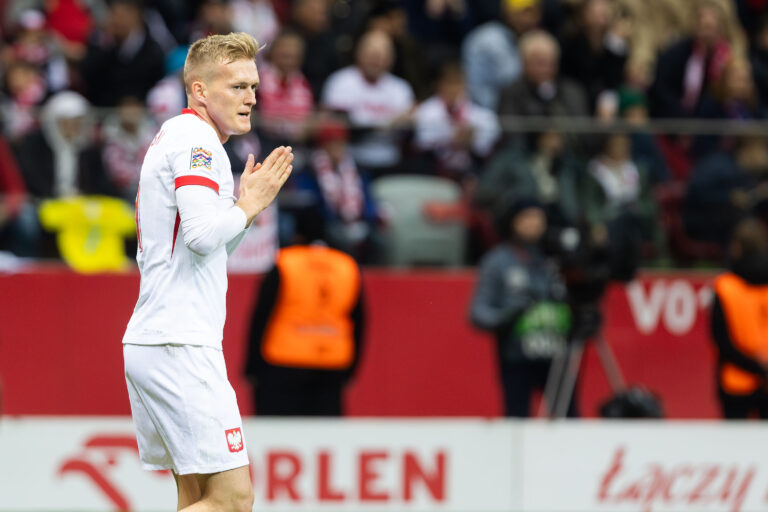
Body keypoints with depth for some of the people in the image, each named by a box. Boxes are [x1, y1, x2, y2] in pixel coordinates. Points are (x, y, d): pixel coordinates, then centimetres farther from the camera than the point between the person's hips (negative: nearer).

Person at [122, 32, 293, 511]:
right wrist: (247, 206, -6)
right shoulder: (197, 139, -9)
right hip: (180, 345, -10)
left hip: (148, 342, 10)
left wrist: (249, 203, 15)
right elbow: (202, 234, -24)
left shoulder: (173, 137, 22)